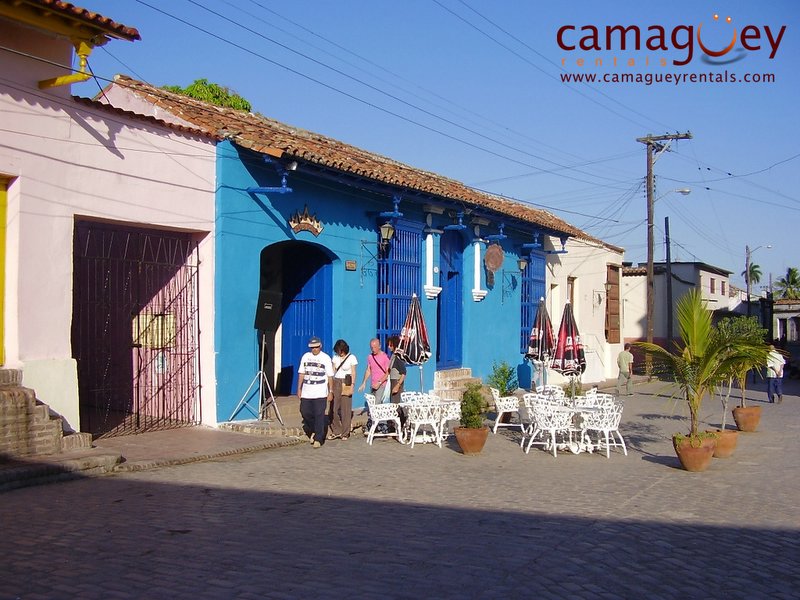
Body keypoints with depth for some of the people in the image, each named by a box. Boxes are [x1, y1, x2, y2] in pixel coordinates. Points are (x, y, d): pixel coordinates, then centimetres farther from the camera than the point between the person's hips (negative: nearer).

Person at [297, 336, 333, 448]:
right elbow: (301, 374, 12)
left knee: (319, 416, -5)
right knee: (305, 413, 5)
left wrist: (331, 391, -4)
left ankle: (318, 439, -1)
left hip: (320, 393, -4)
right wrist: (299, 388, 8)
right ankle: (313, 431, 29)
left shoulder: (326, 358, -1)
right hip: (306, 392, 4)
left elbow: (330, 376, -1)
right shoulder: (305, 356, 9)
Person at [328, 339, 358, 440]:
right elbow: (333, 371, 11)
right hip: (336, 382, 4)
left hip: (346, 383, -3)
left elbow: (353, 373, -1)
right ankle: (336, 431, 8)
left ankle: (345, 433, 6)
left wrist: (352, 385, -9)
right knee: (334, 408, -3)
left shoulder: (351, 358, 0)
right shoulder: (335, 357, 10)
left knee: (346, 408, -2)